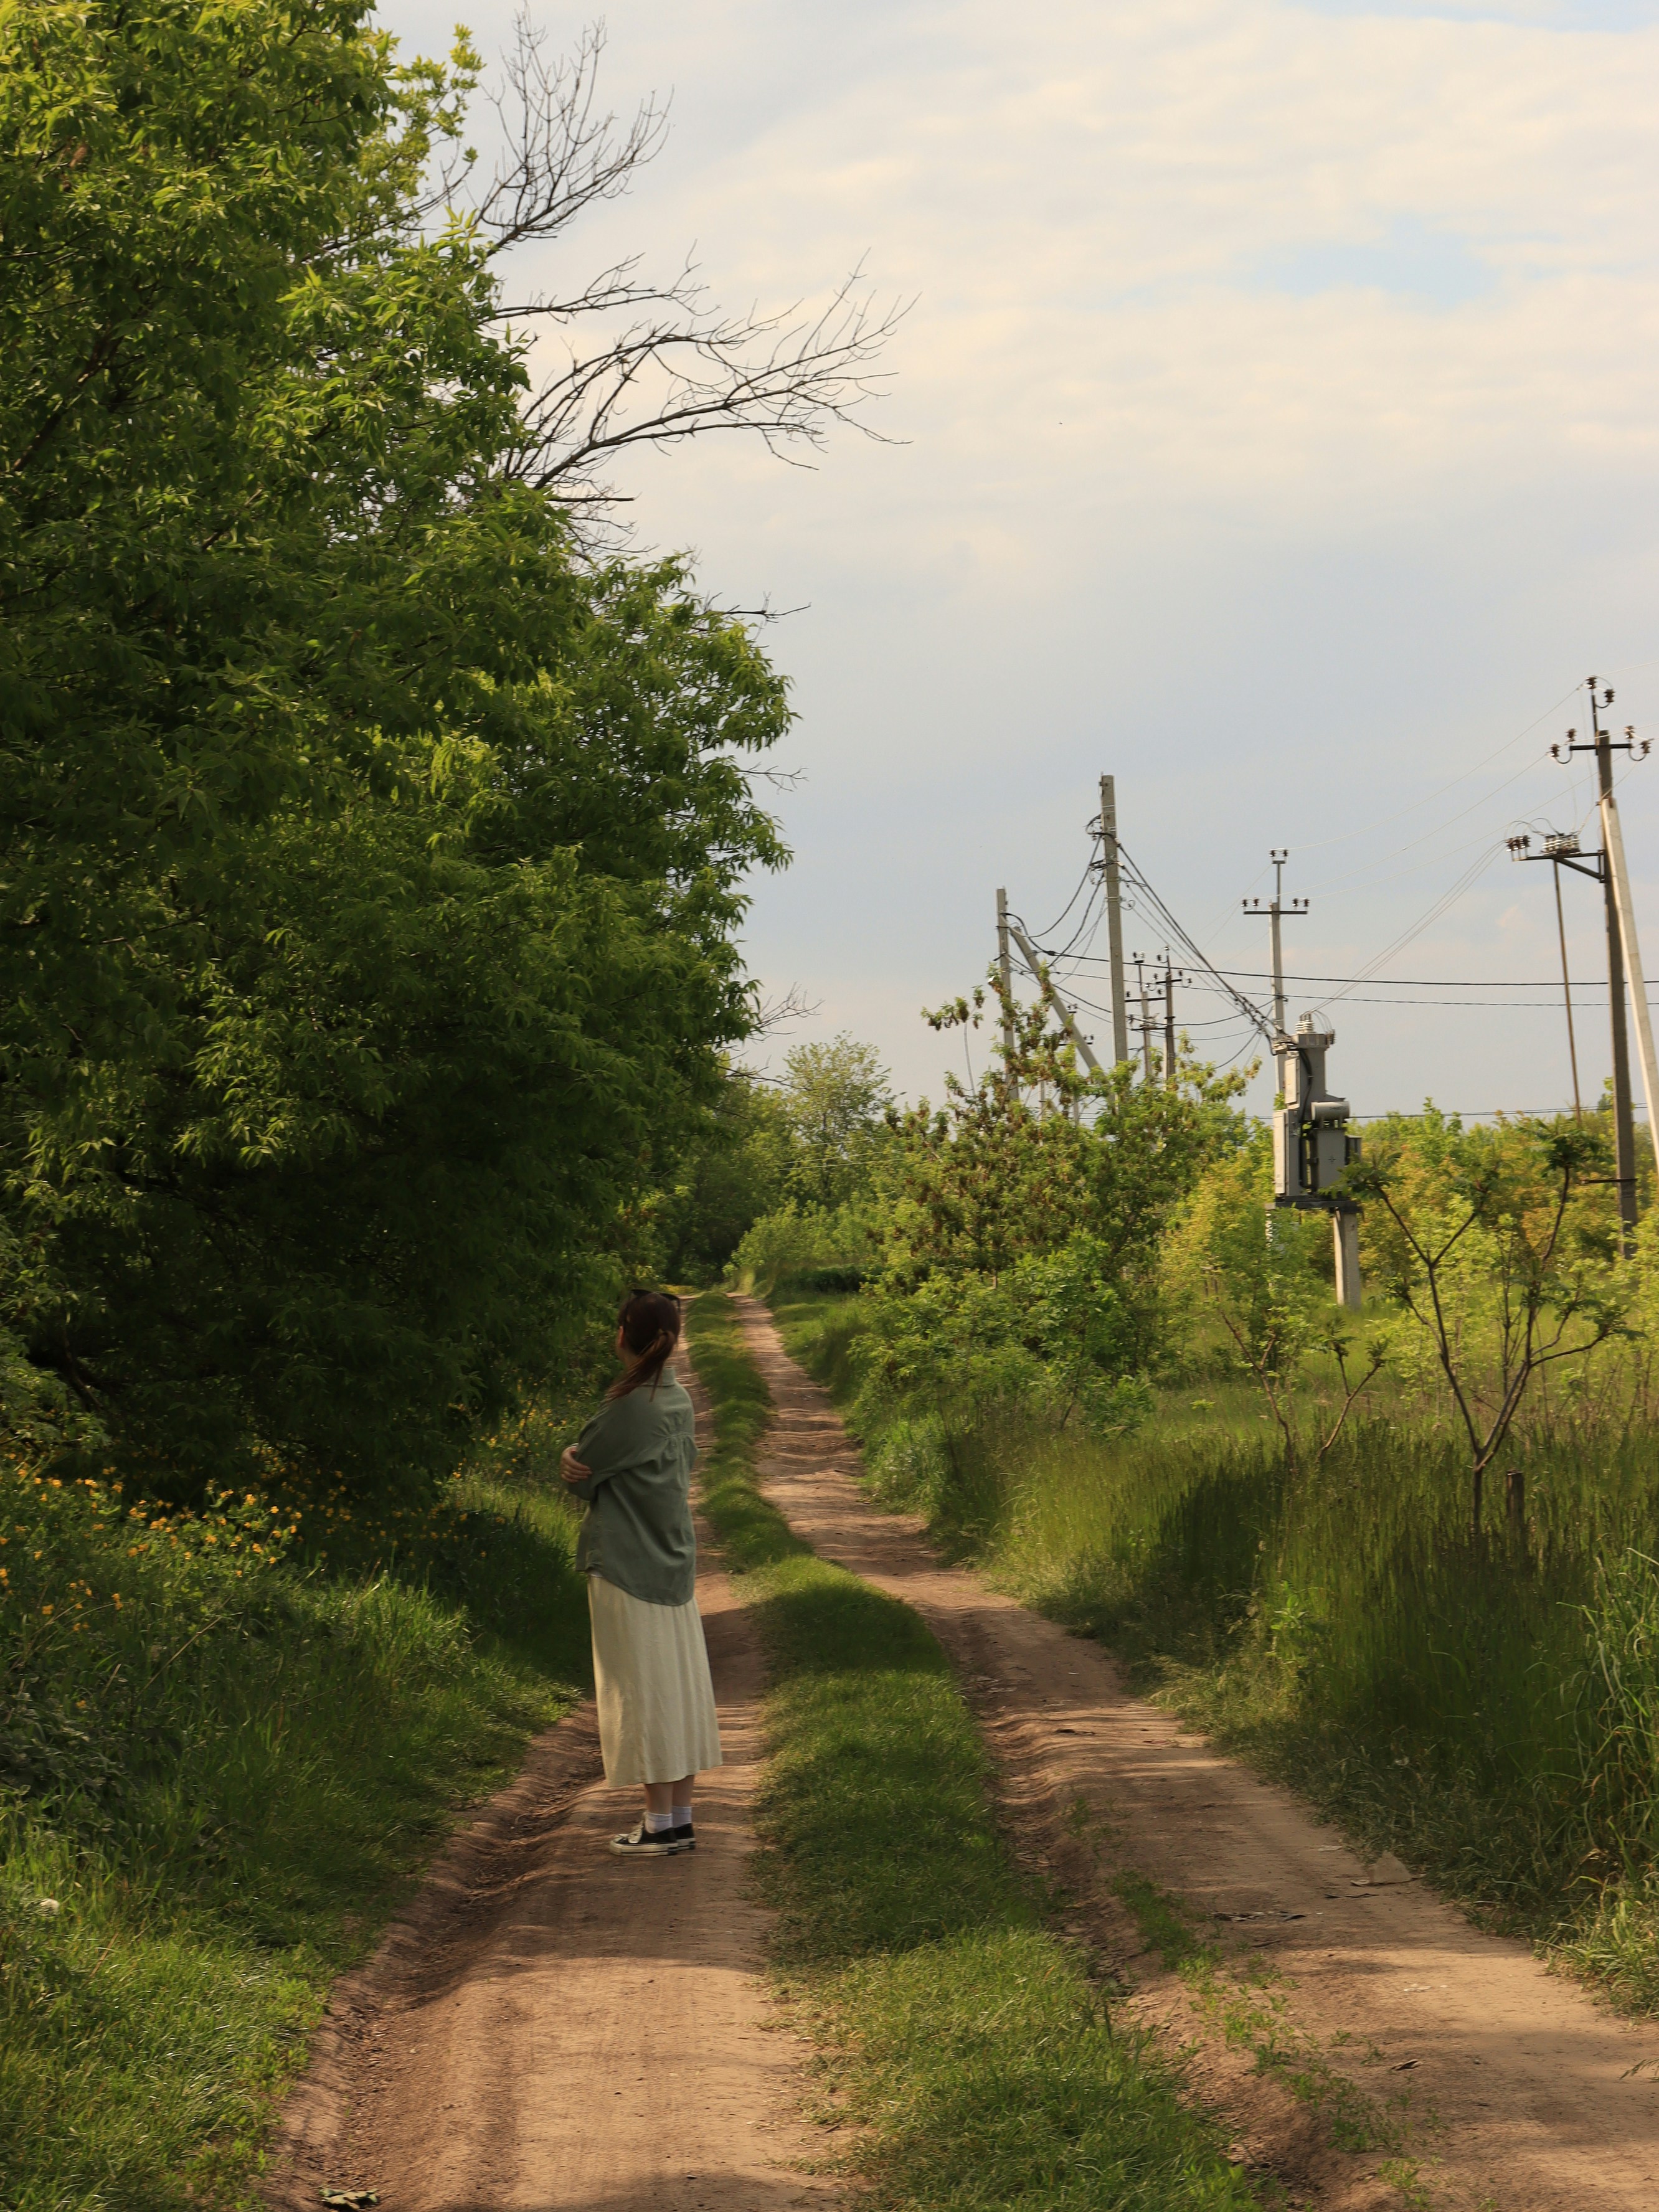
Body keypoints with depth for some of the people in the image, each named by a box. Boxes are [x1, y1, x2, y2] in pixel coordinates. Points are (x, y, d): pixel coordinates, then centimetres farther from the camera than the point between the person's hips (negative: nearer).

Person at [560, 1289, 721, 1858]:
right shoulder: (679, 1400, 9)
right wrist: (581, 1461, -4)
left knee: (644, 1690, -2)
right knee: (680, 1687, 10)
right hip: (674, 1559, 8)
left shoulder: (629, 1405, -18)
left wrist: (573, 1458, 7)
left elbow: (580, 1473, -12)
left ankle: (660, 1824, 2)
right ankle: (680, 1818, 16)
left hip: (628, 1565, -8)